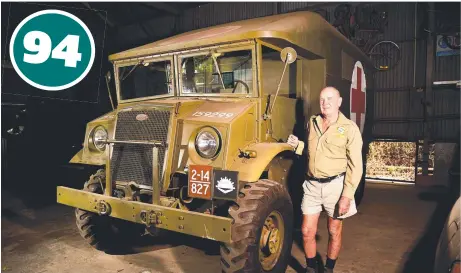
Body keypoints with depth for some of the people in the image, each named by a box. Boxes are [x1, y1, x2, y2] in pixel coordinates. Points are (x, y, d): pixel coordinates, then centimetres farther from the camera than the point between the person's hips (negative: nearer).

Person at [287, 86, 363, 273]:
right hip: (312, 185, 4)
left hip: (335, 185, -4)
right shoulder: (312, 122, 6)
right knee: (307, 231, 6)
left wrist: (347, 195, -16)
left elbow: (355, 166, -11)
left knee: (334, 231, 12)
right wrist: (297, 145, 2)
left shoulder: (349, 128, -9)